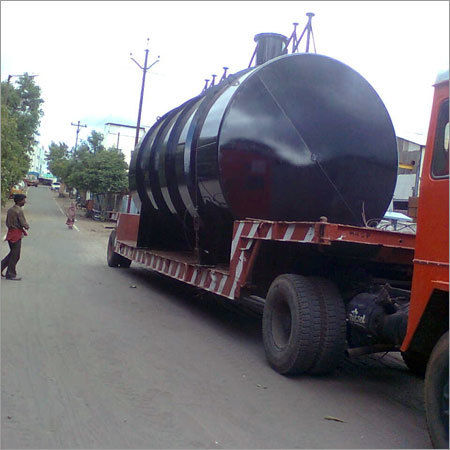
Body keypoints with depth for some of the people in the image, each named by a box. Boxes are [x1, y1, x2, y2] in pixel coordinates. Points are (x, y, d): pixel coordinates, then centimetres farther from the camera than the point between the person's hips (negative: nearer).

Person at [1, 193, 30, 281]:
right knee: (15, 256, 1)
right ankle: (11, 274, 8)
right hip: (16, 234, -9)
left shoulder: (10, 210, 10)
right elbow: (23, 223, -19)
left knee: (12, 253, 21)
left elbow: (7, 223, 16)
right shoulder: (19, 211, -17)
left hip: (10, 233, 9)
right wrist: (27, 226, 1)